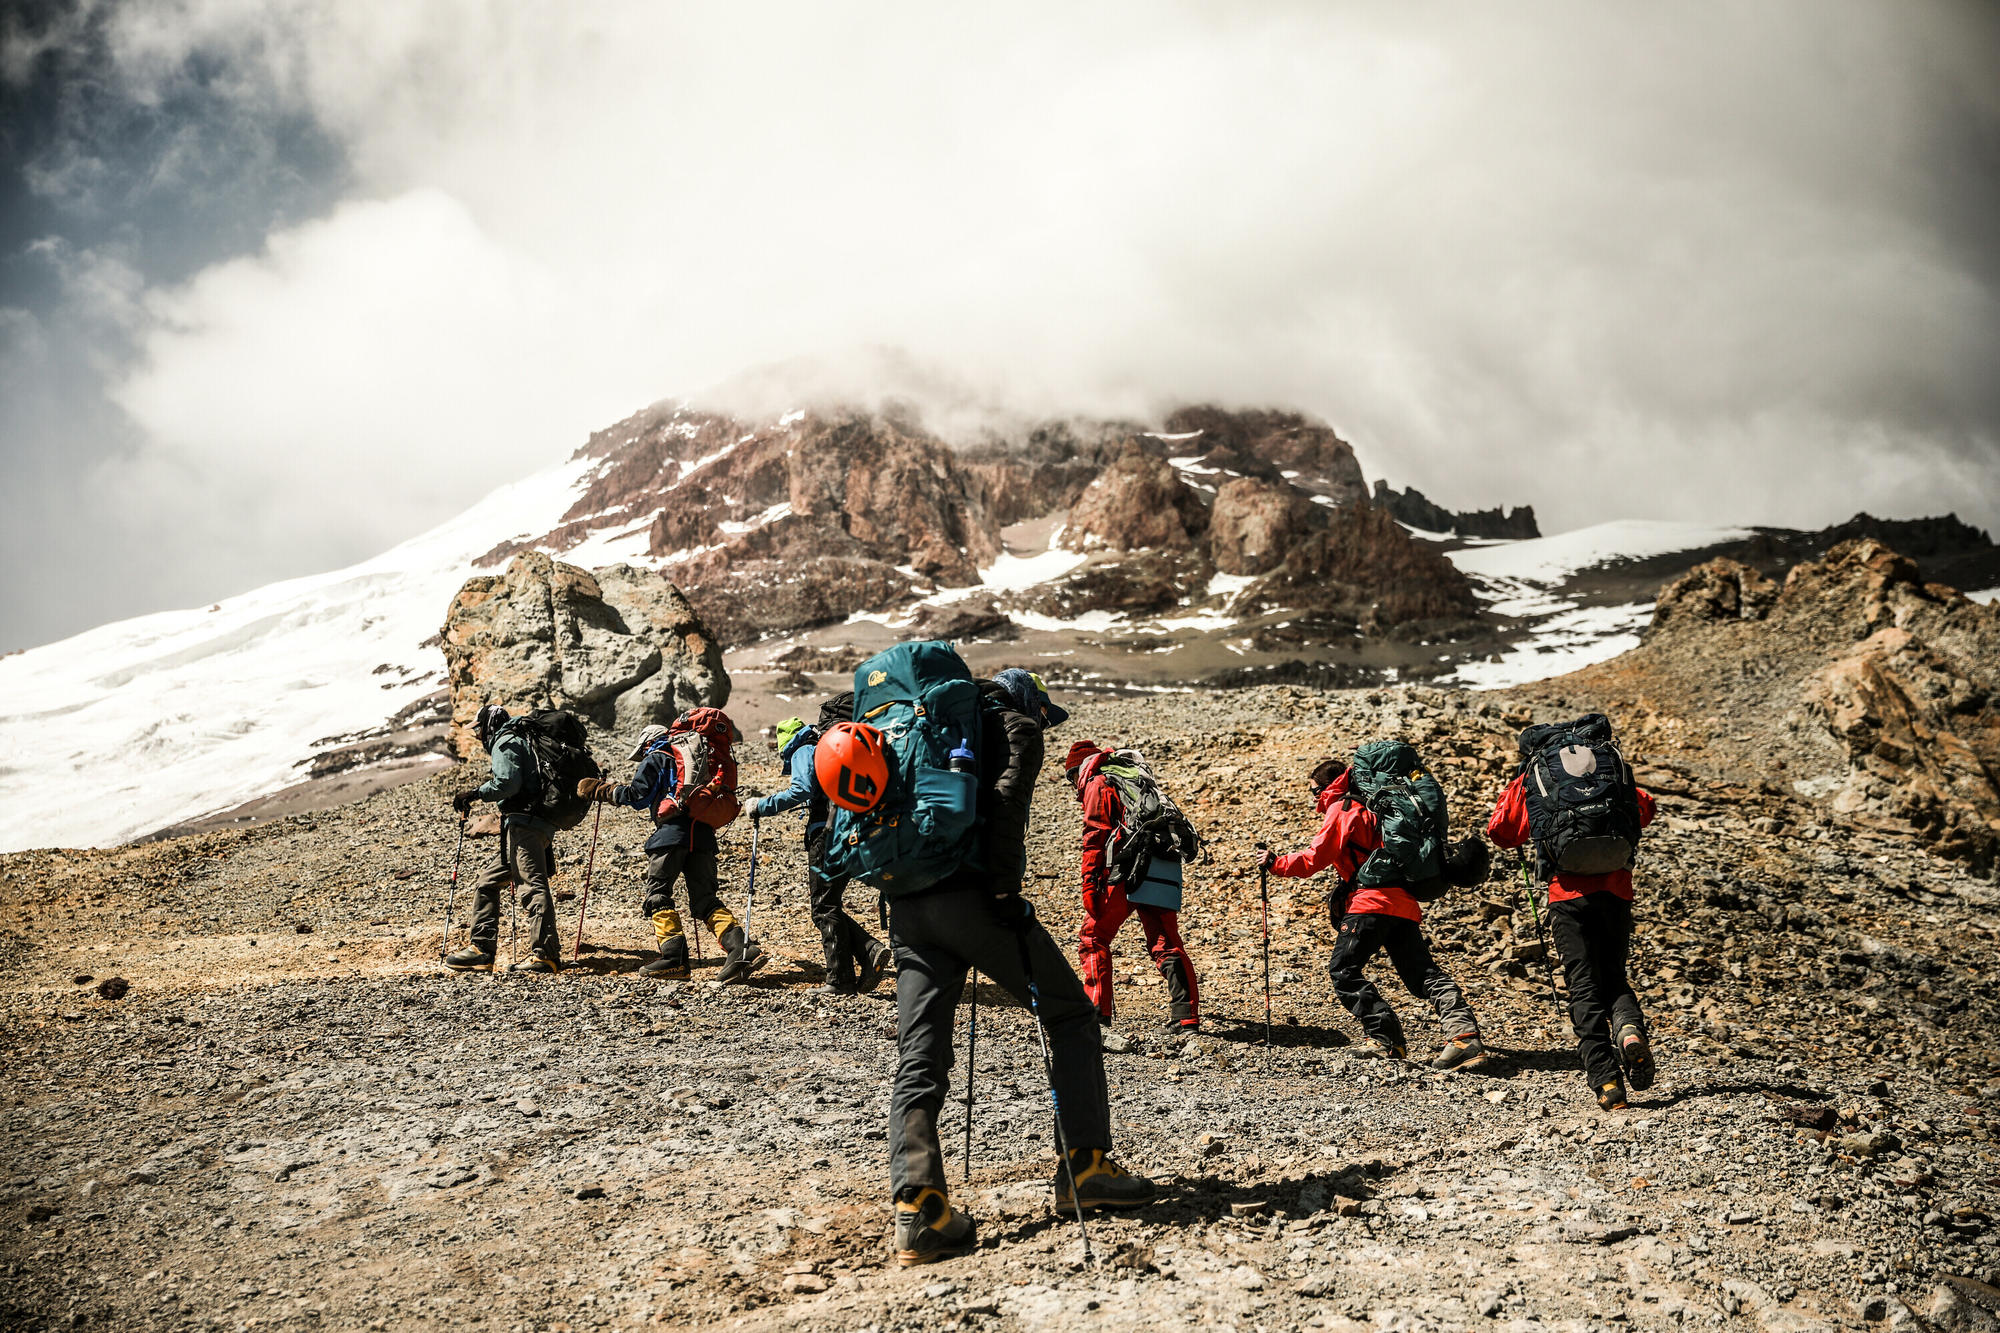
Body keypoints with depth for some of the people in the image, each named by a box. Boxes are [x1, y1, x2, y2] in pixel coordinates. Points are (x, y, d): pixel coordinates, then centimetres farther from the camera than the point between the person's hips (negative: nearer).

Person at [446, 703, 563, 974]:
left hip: (523, 823, -10)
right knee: (487, 883, 15)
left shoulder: (506, 742, 1)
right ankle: (482, 948, 11)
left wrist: (474, 793, -7)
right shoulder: (522, 741, 30)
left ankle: (545, 954, -28)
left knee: (532, 885, -19)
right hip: (541, 827, 10)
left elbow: (507, 783, -16)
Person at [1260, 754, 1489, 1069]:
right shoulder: (1369, 809, 30)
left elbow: (1317, 857, -4)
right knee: (1424, 974, 2)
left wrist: (1278, 864, 6)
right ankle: (1465, 1034, -15)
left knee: (1343, 970, -4)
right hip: (1404, 904, 8)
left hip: (1370, 901, -8)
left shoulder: (1340, 810, 3)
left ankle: (1387, 1039, -13)